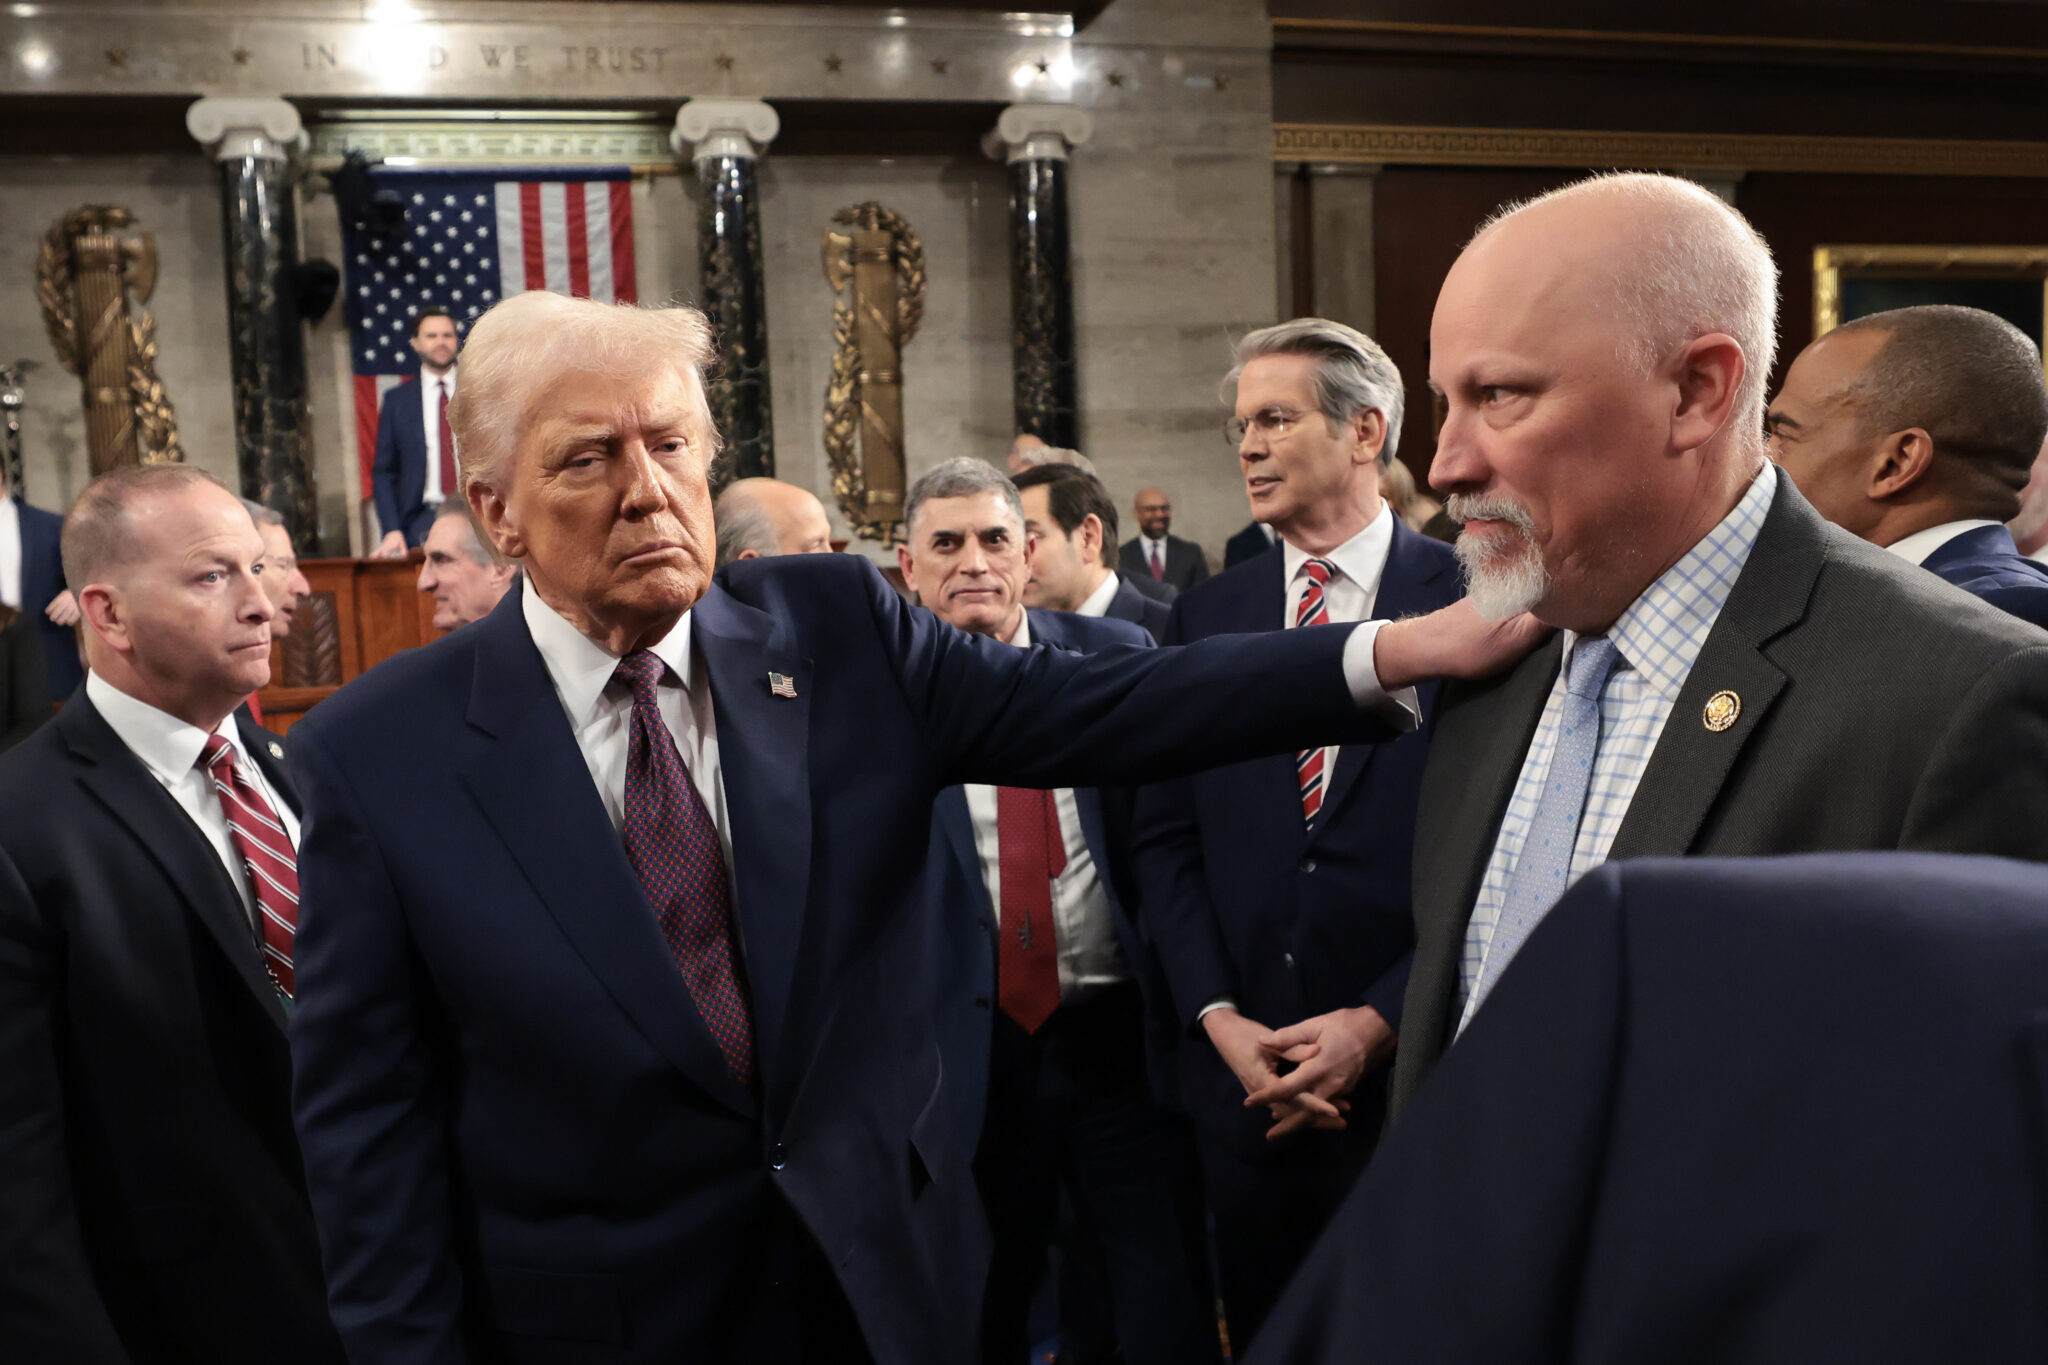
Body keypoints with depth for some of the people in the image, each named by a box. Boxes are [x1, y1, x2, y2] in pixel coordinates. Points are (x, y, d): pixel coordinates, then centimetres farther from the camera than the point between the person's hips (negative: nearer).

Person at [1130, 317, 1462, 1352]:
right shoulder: (1203, 619, 5)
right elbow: (1165, 840, 5)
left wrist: (1378, 1021, -13)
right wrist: (1220, 1019, -6)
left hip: (1413, 1065, -3)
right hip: (1243, 1073, 3)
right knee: (1264, 1332, 16)